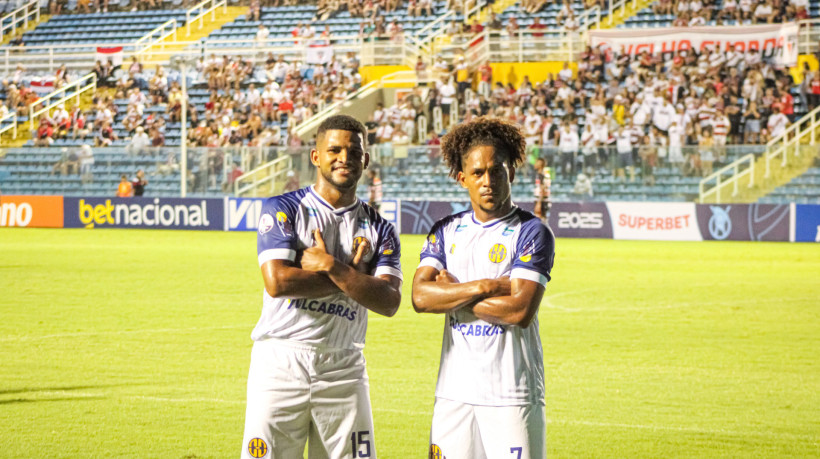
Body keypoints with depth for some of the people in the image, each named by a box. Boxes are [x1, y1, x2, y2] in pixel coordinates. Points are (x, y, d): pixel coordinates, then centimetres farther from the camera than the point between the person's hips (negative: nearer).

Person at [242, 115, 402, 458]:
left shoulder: (378, 230, 10)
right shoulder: (283, 210, 1)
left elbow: (389, 302, -4)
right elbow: (277, 282, -14)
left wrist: (331, 266, -13)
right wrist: (353, 275, -7)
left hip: (343, 369, 3)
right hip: (280, 363, -3)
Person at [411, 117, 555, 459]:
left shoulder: (532, 233, -3)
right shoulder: (446, 231, 11)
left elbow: (520, 311, -14)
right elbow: (421, 297, -2)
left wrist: (452, 293, -5)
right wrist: (484, 287, -13)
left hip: (512, 395, -4)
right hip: (454, 391, 4)